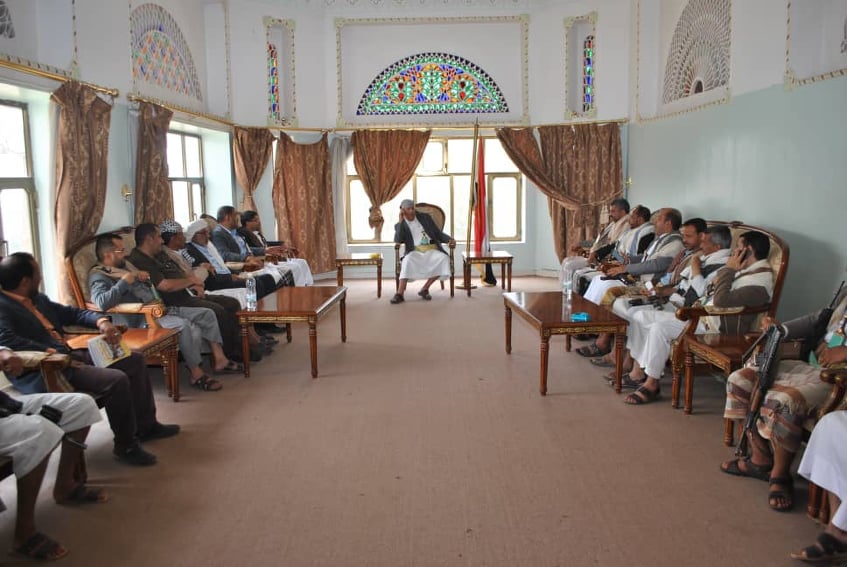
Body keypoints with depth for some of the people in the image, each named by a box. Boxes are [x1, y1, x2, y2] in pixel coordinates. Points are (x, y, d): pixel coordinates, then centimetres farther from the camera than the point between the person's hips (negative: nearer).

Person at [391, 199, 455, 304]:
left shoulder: (425, 217, 14)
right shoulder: (399, 225, 9)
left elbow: (438, 233, 14)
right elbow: (398, 241, -10)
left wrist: (450, 239, -5)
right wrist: (401, 221, -9)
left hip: (432, 250, 2)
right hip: (415, 252, -2)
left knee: (444, 259, -31)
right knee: (408, 260, -37)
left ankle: (424, 289, -20)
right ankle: (400, 294, -38)